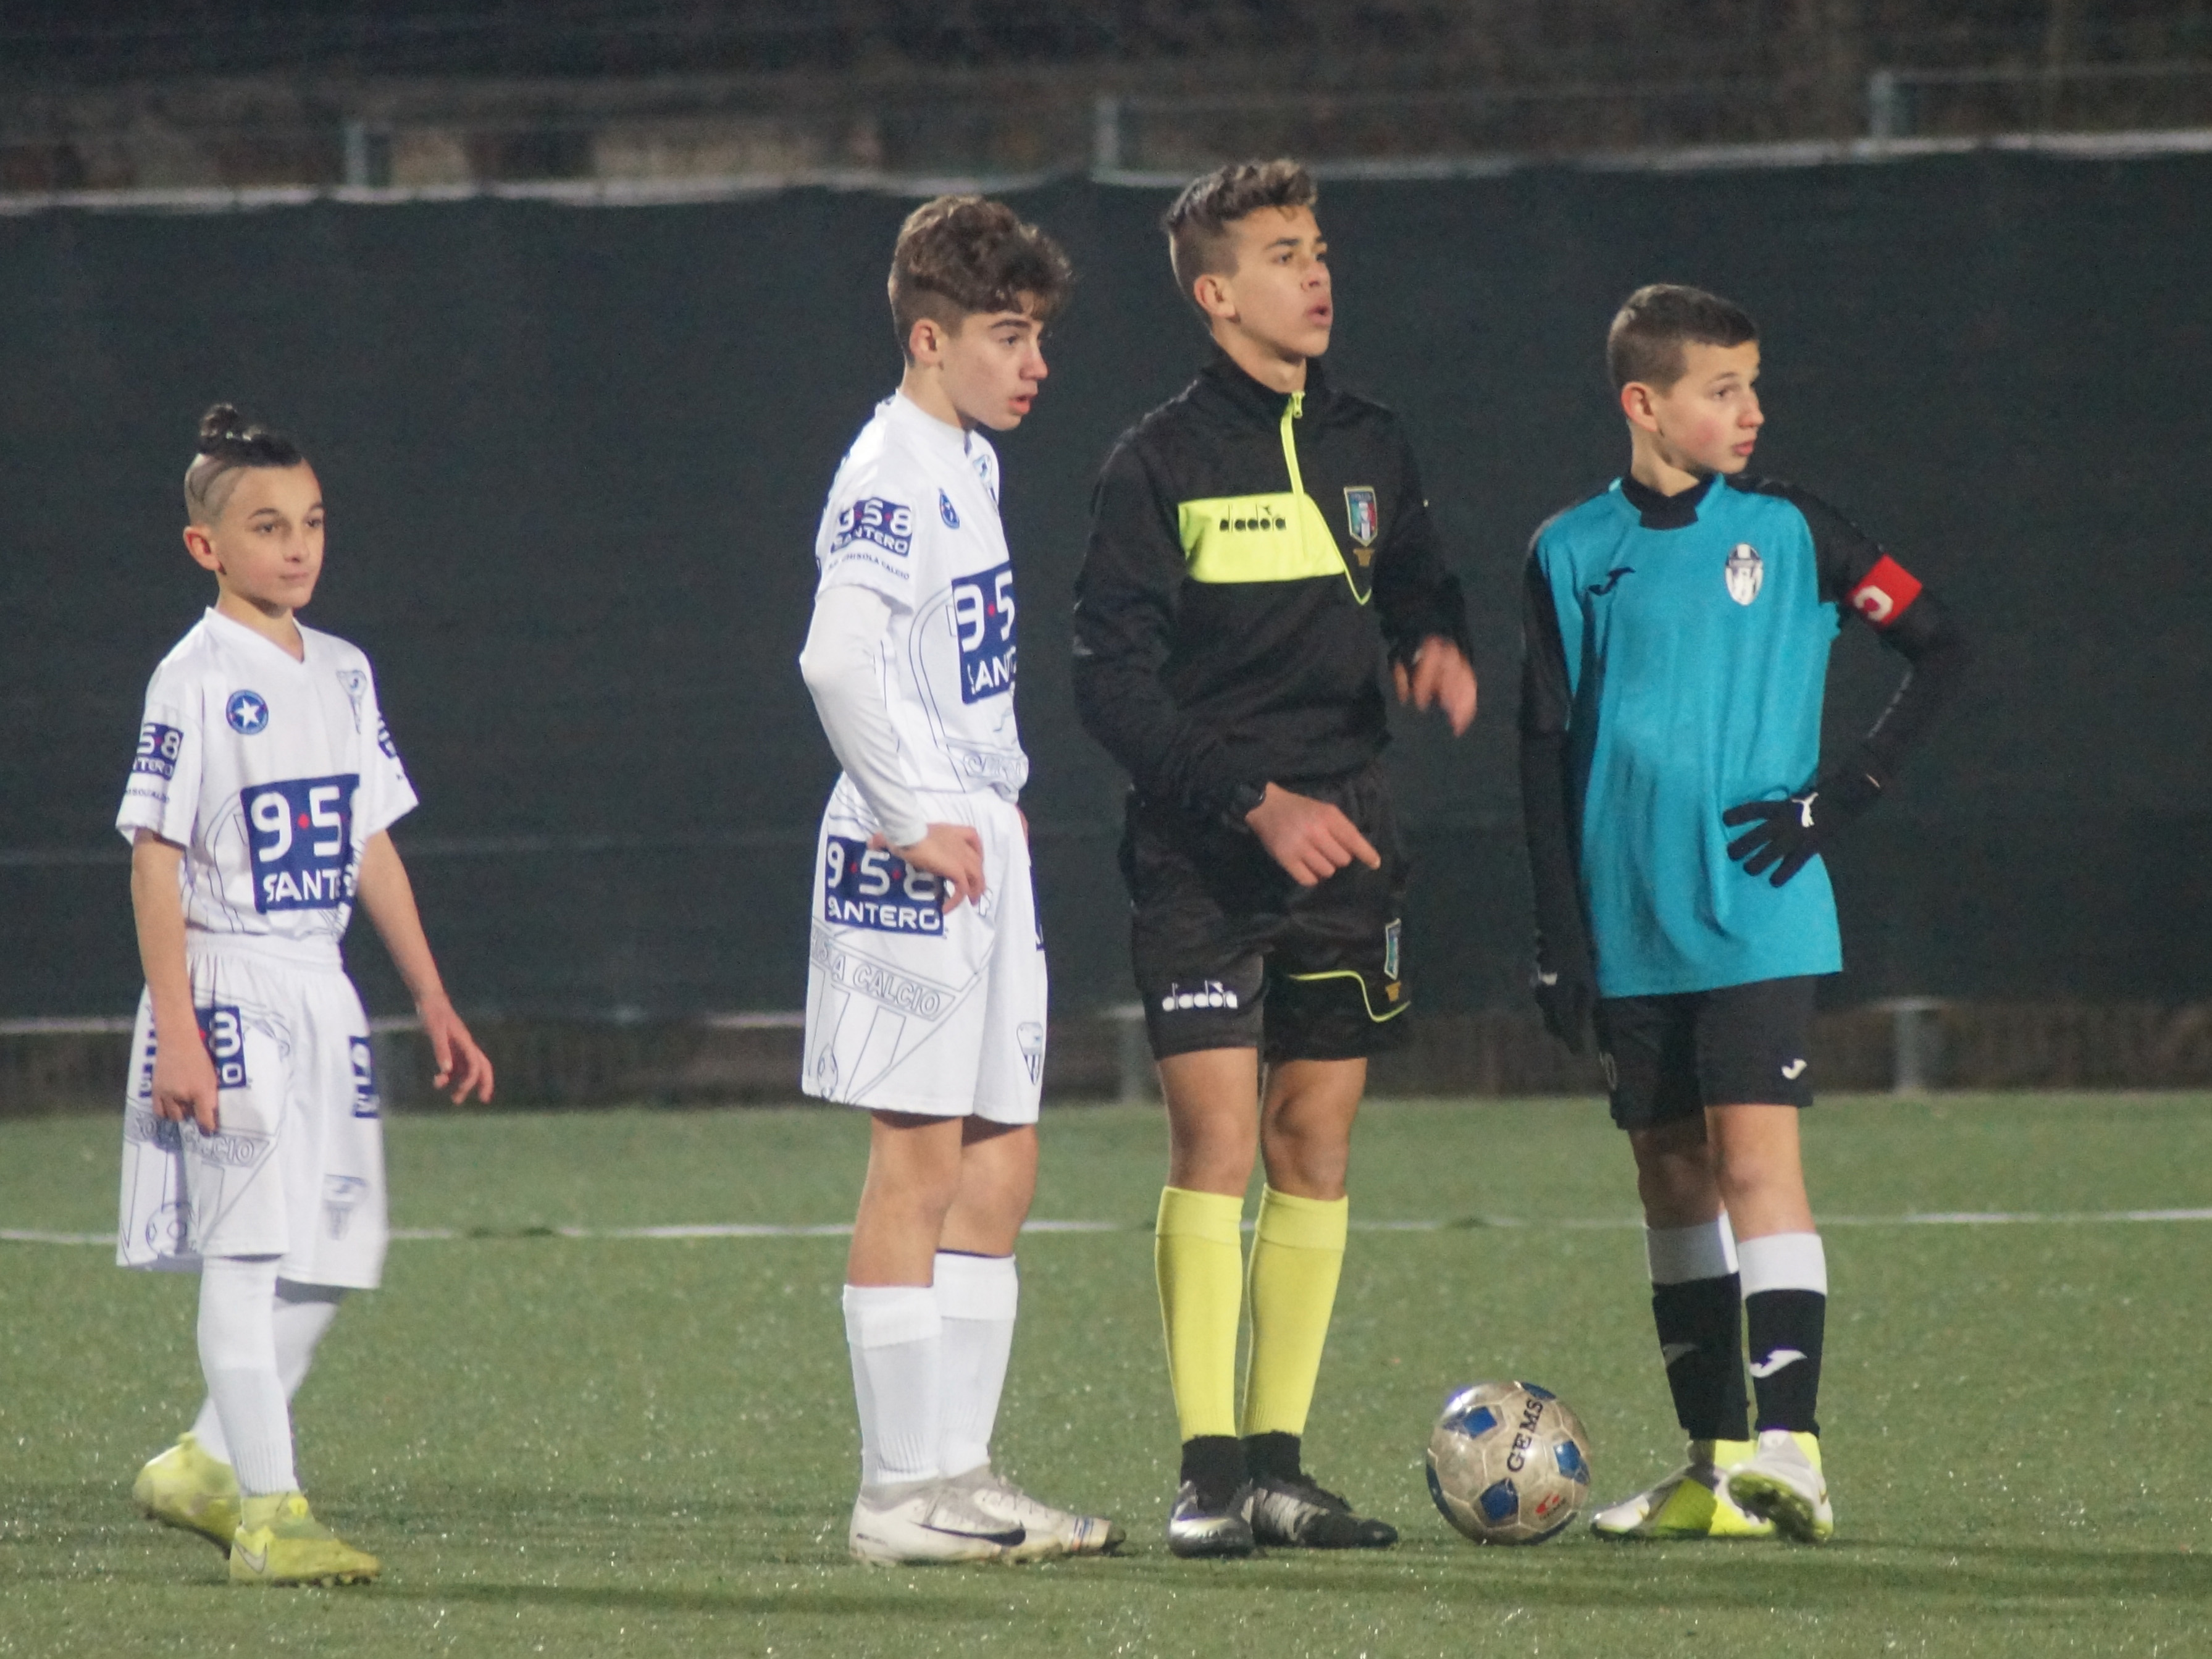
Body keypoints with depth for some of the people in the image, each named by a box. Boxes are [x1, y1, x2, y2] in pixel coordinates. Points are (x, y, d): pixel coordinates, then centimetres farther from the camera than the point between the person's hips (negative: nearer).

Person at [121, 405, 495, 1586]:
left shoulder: (341, 673, 11)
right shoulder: (196, 680, -9)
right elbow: (155, 860, -11)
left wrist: (434, 1003, 15)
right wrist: (176, 1031, -17)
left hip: (321, 991, 7)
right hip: (228, 991, -7)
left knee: (333, 1252, 7)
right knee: (247, 1244, -10)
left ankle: (206, 1464, 22)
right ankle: (268, 1511, -10)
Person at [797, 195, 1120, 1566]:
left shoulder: (967, 467, 16)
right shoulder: (890, 477, -13)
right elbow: (839, 657, -27)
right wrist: (921, 821, -22)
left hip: (981, 852, 10)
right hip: (912, 866, -10)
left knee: (1000, 1170, 10)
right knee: (920, 1166, -7)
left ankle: (957, 1471, 15)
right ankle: (902, 1492, -4)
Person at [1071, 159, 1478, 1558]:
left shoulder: (1369, 446, 11)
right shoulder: (1161, 462, -5)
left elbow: (1417, 578, 24)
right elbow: (1113, 680, -8)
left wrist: (1439, 639, -1)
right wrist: (1256, 801, -17)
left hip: (1342, 835, 5)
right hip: (1202, 855, -5)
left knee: (1317, 1144, 5)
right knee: (1216, 1142, -12)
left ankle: (1280, 1460, 10)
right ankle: (1212, 1470, -8)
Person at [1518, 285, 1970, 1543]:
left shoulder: (1787, 530, 0)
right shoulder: (1573, 555, 5)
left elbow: (1941, 646, 5)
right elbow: (1547, 750, 8)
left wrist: (1844, 795, -5)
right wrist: (1560, 935, 3)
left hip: (1757, 913, -3)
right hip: (1632, 925, 3)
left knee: (1756, 1157, -13)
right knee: (1673, 1180, 7)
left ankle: (1792, 1449, -17)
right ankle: (1717, 1458, 14)